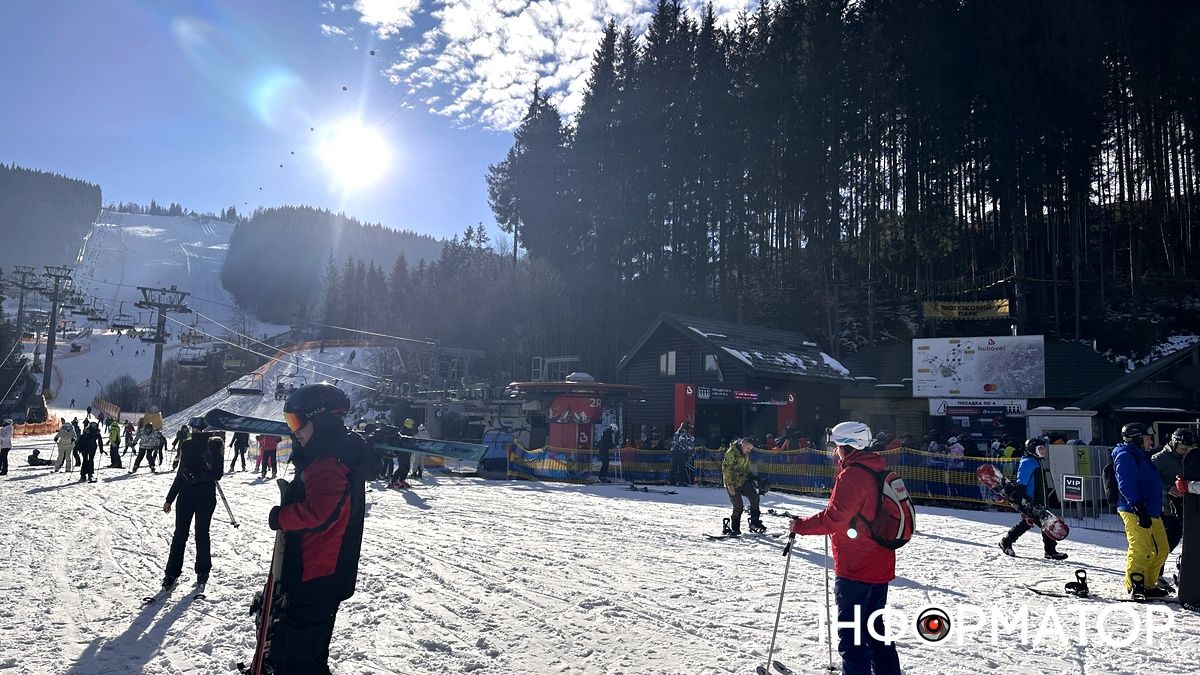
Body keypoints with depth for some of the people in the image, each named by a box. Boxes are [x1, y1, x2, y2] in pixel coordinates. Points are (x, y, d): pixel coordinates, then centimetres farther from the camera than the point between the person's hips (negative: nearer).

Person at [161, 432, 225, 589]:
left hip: (206, 497, -4)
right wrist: (169, 499, 16)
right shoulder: (188, 445, 9)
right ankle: (172, 573, 11)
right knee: (179, 534, 3)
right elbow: (181, 473, 15)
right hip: (185, 495, 4)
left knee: (202, 534, 4)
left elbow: (217, 474, -10)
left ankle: (203, 571, 18)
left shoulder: (215, 444, -5)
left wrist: (197, 476, -25)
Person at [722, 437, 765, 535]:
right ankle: (735, 529, 11)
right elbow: (726, 468, -19)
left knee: (755, 497, -4)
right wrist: (729, 484, -22)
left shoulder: (746, 454, 9)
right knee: (738, 506, -5)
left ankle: (754, 523, 5)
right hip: (733, 484, -7)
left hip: (744, 481, 7)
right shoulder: (731, 453, -17)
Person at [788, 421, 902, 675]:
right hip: (880, 567, 9)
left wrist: (800, 525, -10)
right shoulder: (878, 471, 9)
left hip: (854, 570, -9)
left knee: (851, 635, -1)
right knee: (875, 630, 20)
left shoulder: (851, 475, -18)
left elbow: (833, 519, -21)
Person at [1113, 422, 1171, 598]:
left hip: (1152, 513, 10)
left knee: (1161, 550, 13)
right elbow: (1126, 486, -20)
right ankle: (1135, 587, -5)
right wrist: (1139, 508, -27)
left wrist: (1159, 511, 25)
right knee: (1141, 550, -12)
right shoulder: (1125, 456, -10)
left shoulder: (1141, 457, 22)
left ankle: (1149, 585, 22)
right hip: (1135, 512, -10)